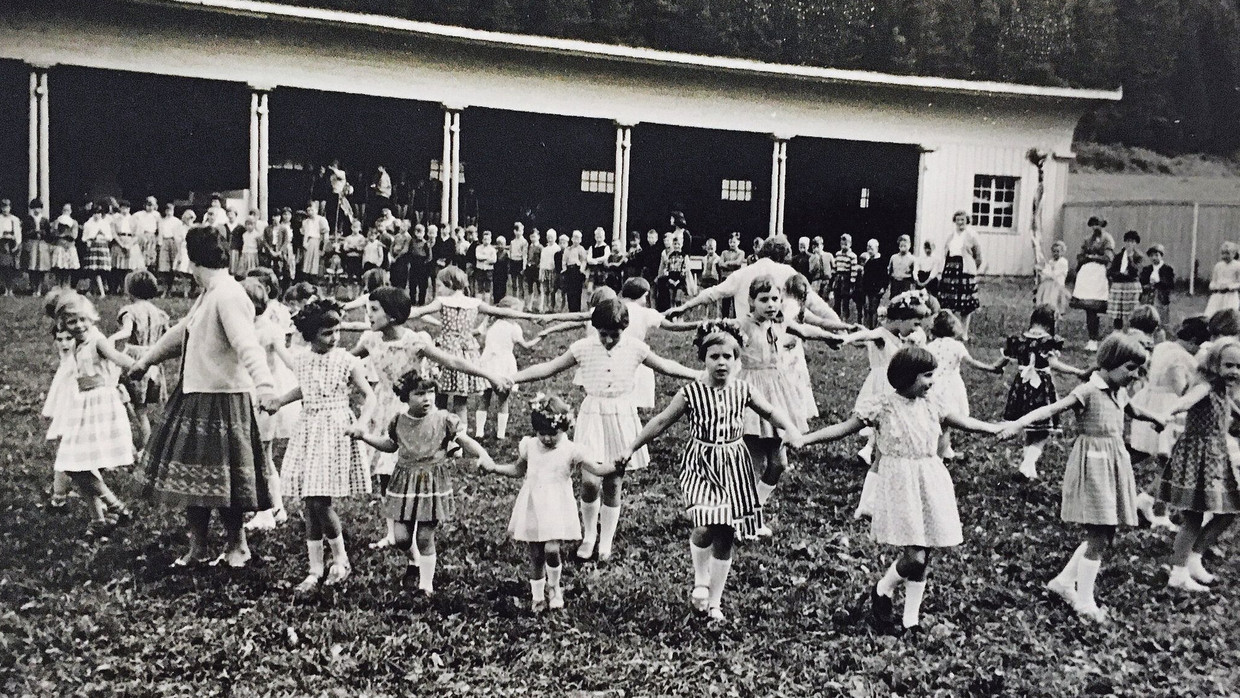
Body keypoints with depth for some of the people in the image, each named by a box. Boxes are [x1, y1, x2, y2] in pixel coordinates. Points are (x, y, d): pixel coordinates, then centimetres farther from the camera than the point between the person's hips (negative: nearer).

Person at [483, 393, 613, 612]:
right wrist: (493, 467, 9)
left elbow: (597, 470, -9)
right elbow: (518, 470, 18)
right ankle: (537, 596, 26)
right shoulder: (529, 446, 2)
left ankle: (553, 587, 12)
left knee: (551, 549, -17)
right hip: (532, 509, 3)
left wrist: (615, 465, -26)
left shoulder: (571, 451, -8)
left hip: (557, 510, -3)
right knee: (535, 555, 7)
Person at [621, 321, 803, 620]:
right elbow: (661, 421, 1)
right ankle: (700, 581, 9)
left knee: (725, 535, 5)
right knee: (706, 527, -20)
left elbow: (770, 412, 14)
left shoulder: (742, 390, 0)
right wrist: (631, 449, 1)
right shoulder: (691, 392, -6)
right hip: (700, 466, -2)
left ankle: (714, 601, 19)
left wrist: (791, 430, -4)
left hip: (733, 466, 3)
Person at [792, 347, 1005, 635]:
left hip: (930, 484, 6)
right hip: (901, 485, -6)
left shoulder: (931, 406, 7)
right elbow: (844, 427, -6)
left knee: (923, 556, 7)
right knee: (914, 555, -12)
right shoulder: (882, 405, -8)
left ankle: (911, 619, 20)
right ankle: (881, 593, 16)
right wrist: (805, 438, -13)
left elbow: (965, 422, 20)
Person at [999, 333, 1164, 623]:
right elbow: (1052, 408, -27)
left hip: (1115, 463, 8)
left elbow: (1134, 412, 35)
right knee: (1098, 536, -6)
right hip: (1094, 465, -8)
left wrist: (1159, 419, 53)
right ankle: (1085, 602, 3)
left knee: (1105, 535, 9)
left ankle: (1064, 581, 21)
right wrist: (1019, 423, -43)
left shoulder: (1120, 393, 11)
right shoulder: (1089, 391, -14)